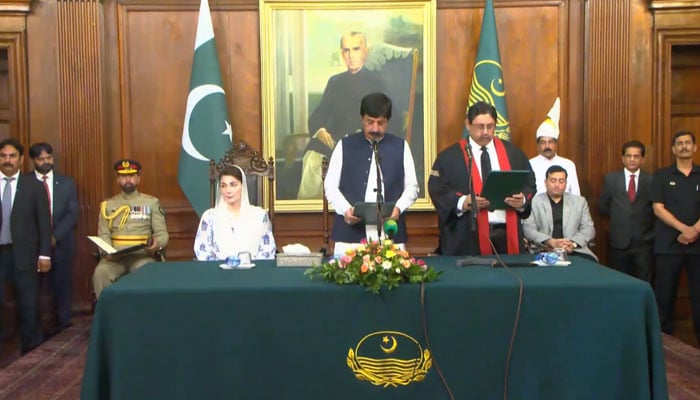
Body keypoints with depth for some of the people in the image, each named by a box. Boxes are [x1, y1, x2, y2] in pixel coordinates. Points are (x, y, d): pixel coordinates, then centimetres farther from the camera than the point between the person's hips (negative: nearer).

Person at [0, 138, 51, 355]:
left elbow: (44, 222, 1)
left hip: (23, 253, -1)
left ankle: (31, 352, 19)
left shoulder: (34, 186, 2)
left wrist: (44, 254, -5)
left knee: (29, 306, 6)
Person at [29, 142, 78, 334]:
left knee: (62, 286, 3)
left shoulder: (67, 183, 9)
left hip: (61, 244, 1)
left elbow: (72, 214, 2)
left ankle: (62, 325, 12)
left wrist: (55, 236, -10)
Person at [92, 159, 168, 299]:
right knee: (101, 272, -30)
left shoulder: (151, 202, 12)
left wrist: (157, 244, -18)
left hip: (142, 254, -1)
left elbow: (162, 233, 7)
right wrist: (108, 252, -15)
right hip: (115, 256, 2)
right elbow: (103, 235, 8)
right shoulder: (107, 205, 17)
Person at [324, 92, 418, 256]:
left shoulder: (400, 146, 9)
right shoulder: (345, 146, 6)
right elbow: (331, 186, 5)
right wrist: (345, 209, -13)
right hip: (350, 235, 0)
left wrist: (398, 208, -10)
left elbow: (411, 186, 9)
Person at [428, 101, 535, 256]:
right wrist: (462, 202, -18)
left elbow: (529, 185, 15)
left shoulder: (513, 153, 13)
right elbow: (437, 190, -2)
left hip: (507, 234, 3)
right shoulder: (449, 157, 4)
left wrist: (522, 201, -6)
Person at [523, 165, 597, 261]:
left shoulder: (579, 201, 17)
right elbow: (528, 229, -2)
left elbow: (589, 228, 11)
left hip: (574, 250, 3)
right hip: (543, 251, -3)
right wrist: (551, 242, -16)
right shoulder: (534, 202, 8)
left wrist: (573, 243, -9)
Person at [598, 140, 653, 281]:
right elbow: (602, 206, 11)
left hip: (644, 242, -1)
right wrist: (617, 216, 4)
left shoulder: (651, 181, 0)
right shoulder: (611, 179, 4)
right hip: (619, 241, 1)